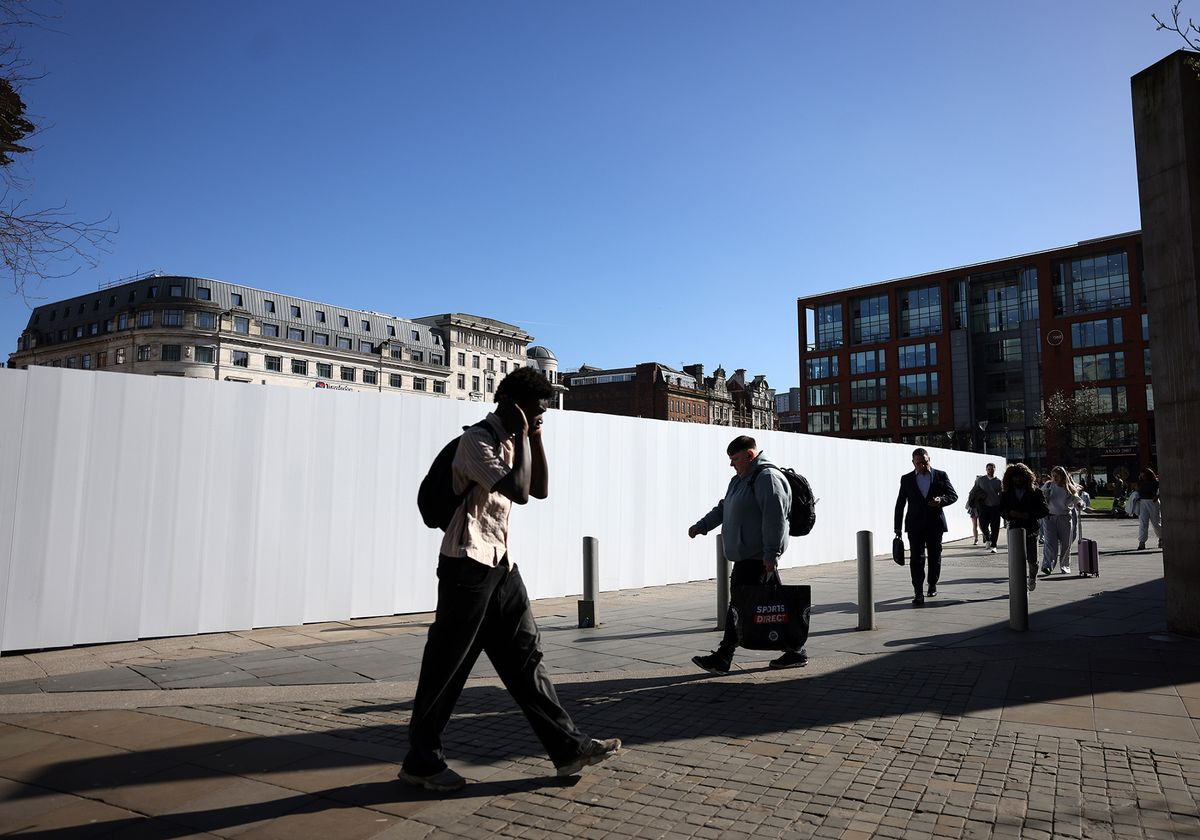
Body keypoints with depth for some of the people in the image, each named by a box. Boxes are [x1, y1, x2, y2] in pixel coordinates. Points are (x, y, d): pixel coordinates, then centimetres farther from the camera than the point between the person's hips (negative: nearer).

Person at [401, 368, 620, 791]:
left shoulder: (512, 440, 14)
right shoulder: (477, 439, -14)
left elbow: (540, 489, 13)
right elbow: (518, 491, -24)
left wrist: (536, 436, 5)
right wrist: (524, 436, -15)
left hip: (500, 563, 9)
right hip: (468, 564, -9)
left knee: (525, 654, 8)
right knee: (447, 663, 1)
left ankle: (568, 747, 12)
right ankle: (421, 761, 15)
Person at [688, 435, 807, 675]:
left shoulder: (767, 478, -12)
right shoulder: (740, 480, 20)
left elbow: (775, 518, -19)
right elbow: (723, 508, 29)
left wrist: (771, 553, -22)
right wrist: (701, 526, 20)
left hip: (757, 557, -10)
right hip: (747, 554, 10)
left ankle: (722, 659, -4)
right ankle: (795, 651, 18)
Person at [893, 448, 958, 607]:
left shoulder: (941, 476, 5)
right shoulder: (906, 479, 6)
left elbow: (953, 495, 7)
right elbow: (900, 503, 8)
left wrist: (941, 500, -16)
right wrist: (897, 527, 5)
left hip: (935, 524, 1)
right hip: (915, 525, -1)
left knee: (935, 556, 12)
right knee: (917, 558, -8)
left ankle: (933, 584, 32)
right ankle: (918, 592, -10)